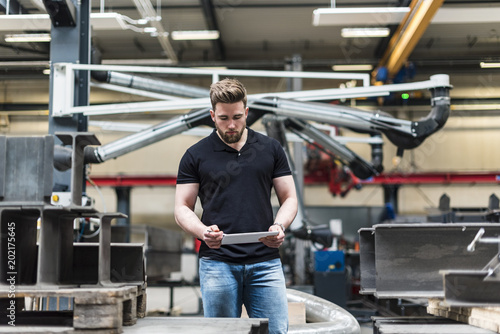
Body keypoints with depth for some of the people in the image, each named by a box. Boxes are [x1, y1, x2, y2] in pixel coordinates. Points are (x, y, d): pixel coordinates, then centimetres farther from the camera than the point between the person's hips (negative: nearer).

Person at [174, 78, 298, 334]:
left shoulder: (270, 149, 9)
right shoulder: (196, 156, 5)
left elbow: (289, 198, 11)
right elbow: (182, 208, 5)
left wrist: (279, 226, -10)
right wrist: (203, 231, -16)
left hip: (265, 261, 1)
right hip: (217, 262, -1)